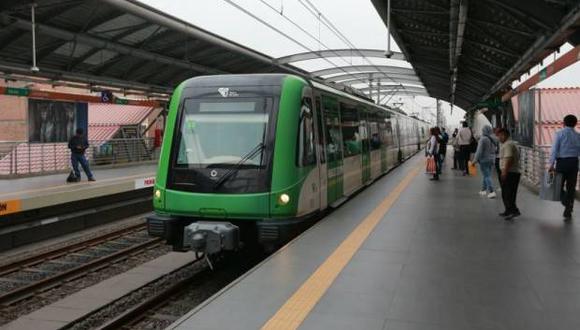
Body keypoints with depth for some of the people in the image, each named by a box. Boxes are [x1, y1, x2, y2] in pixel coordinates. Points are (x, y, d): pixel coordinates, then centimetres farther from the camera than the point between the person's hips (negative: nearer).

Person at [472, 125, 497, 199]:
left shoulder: (483, 139, -17)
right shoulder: (492, 140, 4)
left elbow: (479, 151, -17)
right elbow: (494, 150, 10)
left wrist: (475, 160, -11)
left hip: (484, 160, -7)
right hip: (491, 159, 7)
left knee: (487, 176, -6)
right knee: (486, 175, 17)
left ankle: (492, 192, -13)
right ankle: (484, 190, 26)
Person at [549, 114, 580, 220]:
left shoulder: (560, 134, -3)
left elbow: (554, 149, -10)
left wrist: (552, 164, -10)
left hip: (561, 162, -2)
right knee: (571, 187, 10)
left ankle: (566, 202, -14)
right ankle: (568, 212, 13)